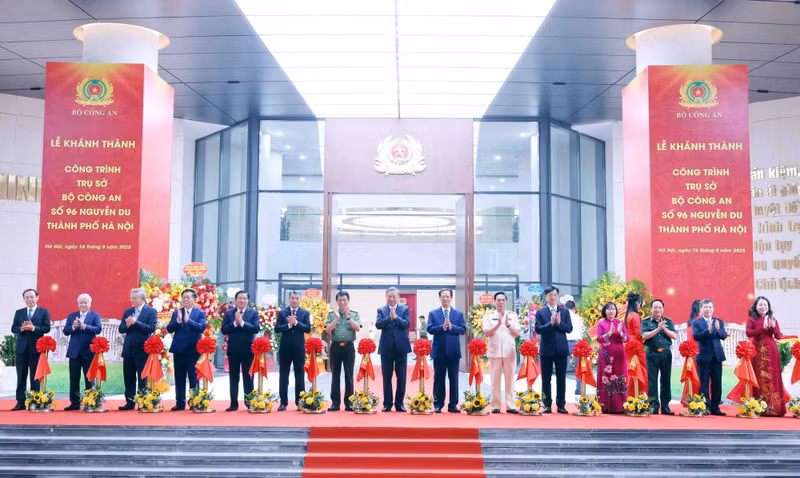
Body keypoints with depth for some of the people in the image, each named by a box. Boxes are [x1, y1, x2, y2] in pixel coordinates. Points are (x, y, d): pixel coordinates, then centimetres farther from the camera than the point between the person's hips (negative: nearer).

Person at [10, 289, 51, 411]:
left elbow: (47, 328, -5)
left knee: (35, 376, 1)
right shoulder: (19, 312, 14)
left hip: (36, 348, -3)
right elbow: (13, 328, 7)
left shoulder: (44, 312, 5)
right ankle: (21, 402, 8)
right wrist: (22, 328, -14)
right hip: (22, 348, 3)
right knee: (21, 376, 5)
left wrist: (33, 328, -19)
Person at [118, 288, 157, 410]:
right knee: (128, 377, 9)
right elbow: (121, 329, 9)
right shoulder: (127, 312, 12)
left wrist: (136, 322, -22)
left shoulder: (151, 311, -5)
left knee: (142, 377, 2)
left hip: (142, 349, -5)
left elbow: (152, 328, -16)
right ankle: (130, 401, 17)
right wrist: (127, 325, -12)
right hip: (128, 349, 5)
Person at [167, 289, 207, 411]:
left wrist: (187, 320, -24)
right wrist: (178, 321, -16)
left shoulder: (200, 313, 2)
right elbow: (169, 329, 2)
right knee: (179, 379, 9)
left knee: (194, 378, 0)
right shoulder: (176, 313, 11)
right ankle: (180, 403, 17)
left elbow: (202, 327, -14)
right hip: (178, 350, 3)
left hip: (193, 350, -3)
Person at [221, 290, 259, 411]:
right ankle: (234, 403, 14)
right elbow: (223, 330, -3)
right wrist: (235, 323, -17)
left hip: (248, 350, -2)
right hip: (233, 350, 2)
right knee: (233, 378, 8)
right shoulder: (229, 313, 5)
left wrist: (242, 322, -20)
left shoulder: (253, 313, 0)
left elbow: (256, 329, -12)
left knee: (248, 377, 4)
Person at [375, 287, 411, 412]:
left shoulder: (405, 309, 6)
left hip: (401, 347, 0)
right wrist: (389, 317, -21)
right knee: (387, 377, 5)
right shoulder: (381, 310, 7)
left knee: (401, 377, 4)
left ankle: (399, 403, 14)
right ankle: (387, 404, 13)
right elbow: (378, 324, -9)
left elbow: (407, 323, -9)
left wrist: (396, 317, -22)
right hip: (386, 347, 0)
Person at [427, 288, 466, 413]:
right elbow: (430, 329, -6)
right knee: (439, 379, 4)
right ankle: (438, 404, 11)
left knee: (454, 379, 5)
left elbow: (463, 329, -2)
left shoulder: (459, 313, 9)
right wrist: (442, 327, -20)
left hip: (453, 351, 1)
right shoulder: (433, 313, 6)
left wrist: (451, 327, -17)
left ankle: (453, 405, 11)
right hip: (439, 351, -1)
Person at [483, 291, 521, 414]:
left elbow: (517, 333, 2)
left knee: (510, 379, 0)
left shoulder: (513, 315, 9)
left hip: (509, 352, 1)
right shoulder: (489, 315, 6)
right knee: (495, 379, 0)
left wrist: (508, 325, -14)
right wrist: (498, 324, -16)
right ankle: (495, 405, 5)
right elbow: (486, 333, -3)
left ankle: (510, 406, 3)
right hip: (494, 352, -1)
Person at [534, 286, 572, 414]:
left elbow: (569, 328, 0)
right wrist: (550, 323, -21)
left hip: (561, 349, 1)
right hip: (546, 349, -1)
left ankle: (561, 405, 12)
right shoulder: (540, 312, 1)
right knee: (546, 379, 5)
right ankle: (547, 405, 12)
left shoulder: (564, 311, 7)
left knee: (561, 378, 4)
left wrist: (559, 323, -17)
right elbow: (538, 329, -8)